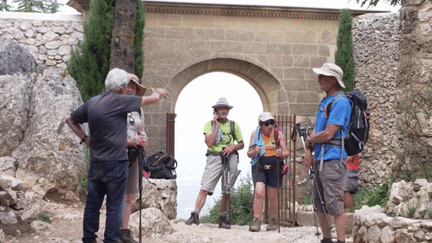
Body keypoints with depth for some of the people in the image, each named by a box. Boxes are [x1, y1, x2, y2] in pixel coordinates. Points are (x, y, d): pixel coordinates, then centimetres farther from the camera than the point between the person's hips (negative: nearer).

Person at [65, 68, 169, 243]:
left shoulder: (92, 102, 7)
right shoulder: (119, 101, -13)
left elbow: (70, 120, 18)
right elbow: (152, 99, -9)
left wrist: (85, 139, 16)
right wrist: (158, 92, 13)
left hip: (95, 162, 7)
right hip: (115, 163, -6)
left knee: (92, 203, 12)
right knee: (114, 206, 1)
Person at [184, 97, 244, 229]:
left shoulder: (234, 125, 14)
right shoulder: (210, 124, 8)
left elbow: (241, 144, 17)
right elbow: (209, 143, -7)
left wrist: (233, 147, -5)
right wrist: (216, 125, -5)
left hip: (230, 157, 2)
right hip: (214, 158, -2)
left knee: (226, 191, 1)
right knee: (204, 188, -13)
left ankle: (224, 218, 8)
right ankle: (195, 215, -17)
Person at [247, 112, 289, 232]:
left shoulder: (279, 134, 2)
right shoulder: (255, 134, 3)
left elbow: (286, 153, 3)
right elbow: (249, 154, 5)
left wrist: (281, 154, -20)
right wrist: (255, 151, -17)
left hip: (274, 168, 0)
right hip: (259, 167, 0)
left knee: (272, 196, 7)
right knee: (259, 192, -16)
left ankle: (274, 221, 26)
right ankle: (256, 222, -11)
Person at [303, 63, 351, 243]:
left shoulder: (340, 102, -12)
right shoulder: (324, 101, 18)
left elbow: (328, 134, -17)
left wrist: (309, 140, 0)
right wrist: (309, 150, 4)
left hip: (332, 159, -10)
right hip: (319, 159, 10)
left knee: (334, 204, -11)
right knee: (319, 204, 13)